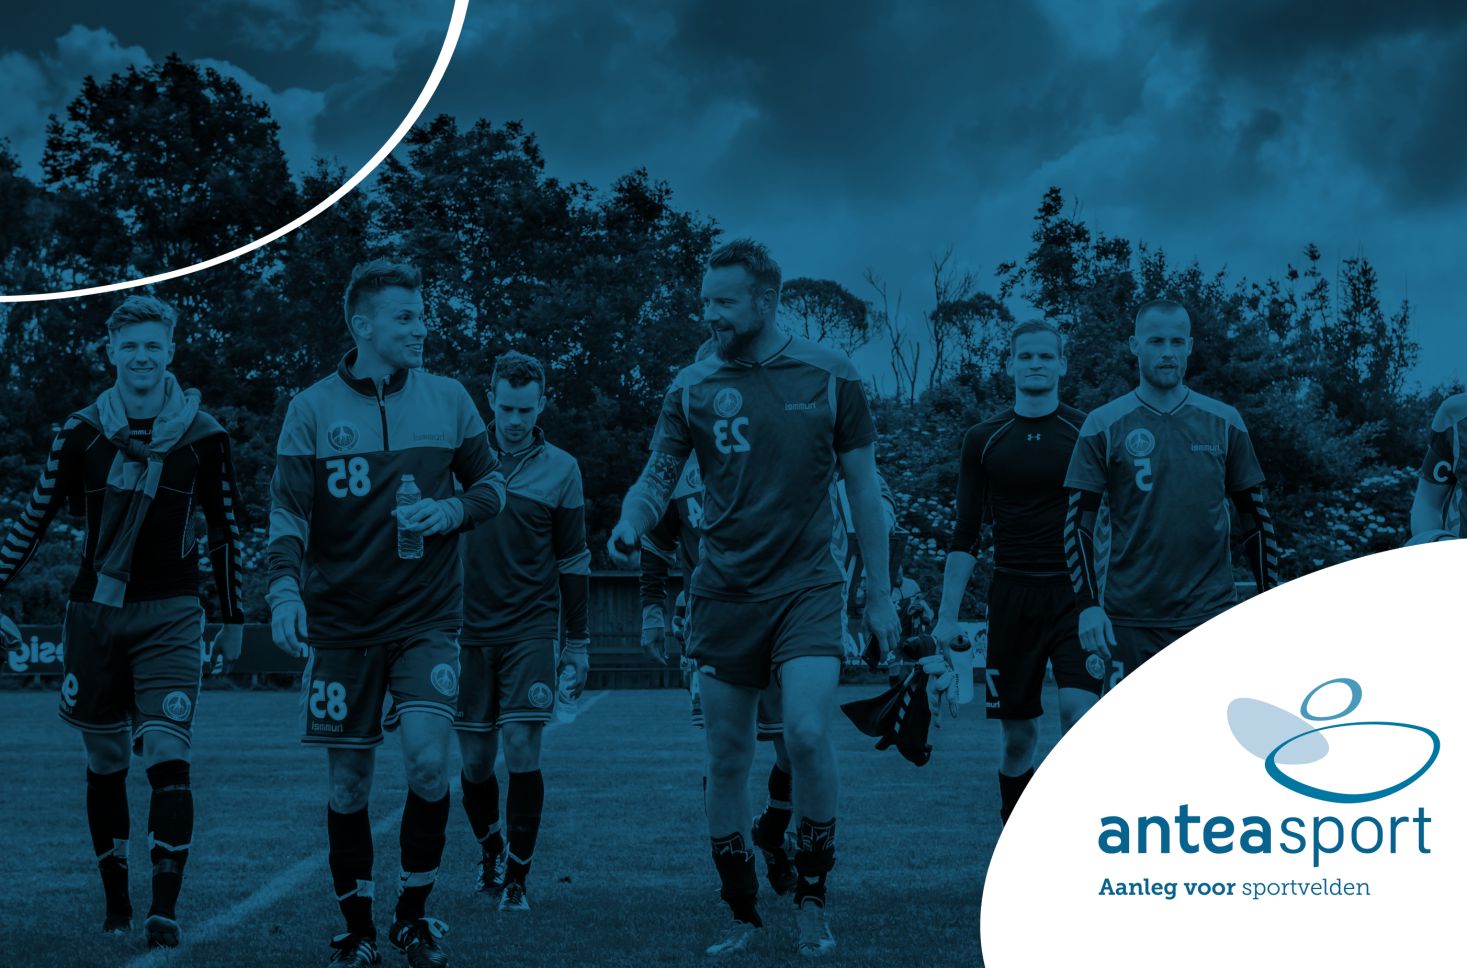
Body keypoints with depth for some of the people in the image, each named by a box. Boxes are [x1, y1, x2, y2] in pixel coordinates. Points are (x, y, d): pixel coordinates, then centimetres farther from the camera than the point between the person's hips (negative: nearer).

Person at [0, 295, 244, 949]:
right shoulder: (81, 432, 3)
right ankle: (116, 902, 19)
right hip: (94, 612, 2)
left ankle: (165, 910, -12)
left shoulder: (202, 437, 0)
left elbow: (225, 532, 8)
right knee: (104, 764, 7)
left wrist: (234, 617, 11)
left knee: (168, 758, -13)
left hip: (168, 618, -2)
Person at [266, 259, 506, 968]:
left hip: (427, 617, 0)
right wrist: (285, 590, -20)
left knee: (427, 761, -15)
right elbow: (288, 512, -4)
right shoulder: (312, 409, -1)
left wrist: (454, 510, -8)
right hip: (342, 623, 0)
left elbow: (491, 484, 13)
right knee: (349, 784, 3)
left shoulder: (448, 398, 4)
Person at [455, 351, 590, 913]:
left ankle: (515, 877, -1)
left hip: (530, 629, -1)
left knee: (521, 750, -11)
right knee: (475, 761, 5)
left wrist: (577, 641, 7)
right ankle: (490, 851, 31)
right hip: (469, 629, 1)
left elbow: (573, 560, 8)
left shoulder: (560, 469, 2)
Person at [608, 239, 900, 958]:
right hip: (723, 593, 2)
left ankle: (811, 901, 1)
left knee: (807, 734, -19)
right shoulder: (693, 388, 2)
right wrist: (632, 519, -20)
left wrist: (880, 594, 3)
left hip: (806, 587, -2)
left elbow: (863, 489, 4)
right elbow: (658, 475, 3)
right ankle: (742, 917, 19)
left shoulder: (829, 378, -1)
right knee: (726, 760, 4)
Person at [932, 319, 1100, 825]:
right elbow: (966, 535, 9)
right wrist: (947, 614, 4)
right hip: (1013, 592, 2)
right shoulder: (983, 439, 7)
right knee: (1017, 735, 4)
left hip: (1075, 593, -2)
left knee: (1080, 711, -19)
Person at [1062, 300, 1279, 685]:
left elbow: (1256, 518, 11)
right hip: (1130, 620, -1)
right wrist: (1088, 605, -10)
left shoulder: (1224, 423, 7)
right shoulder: (1104, 426, 1)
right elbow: (1078, 522, 0)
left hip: (1210, 613, 1)